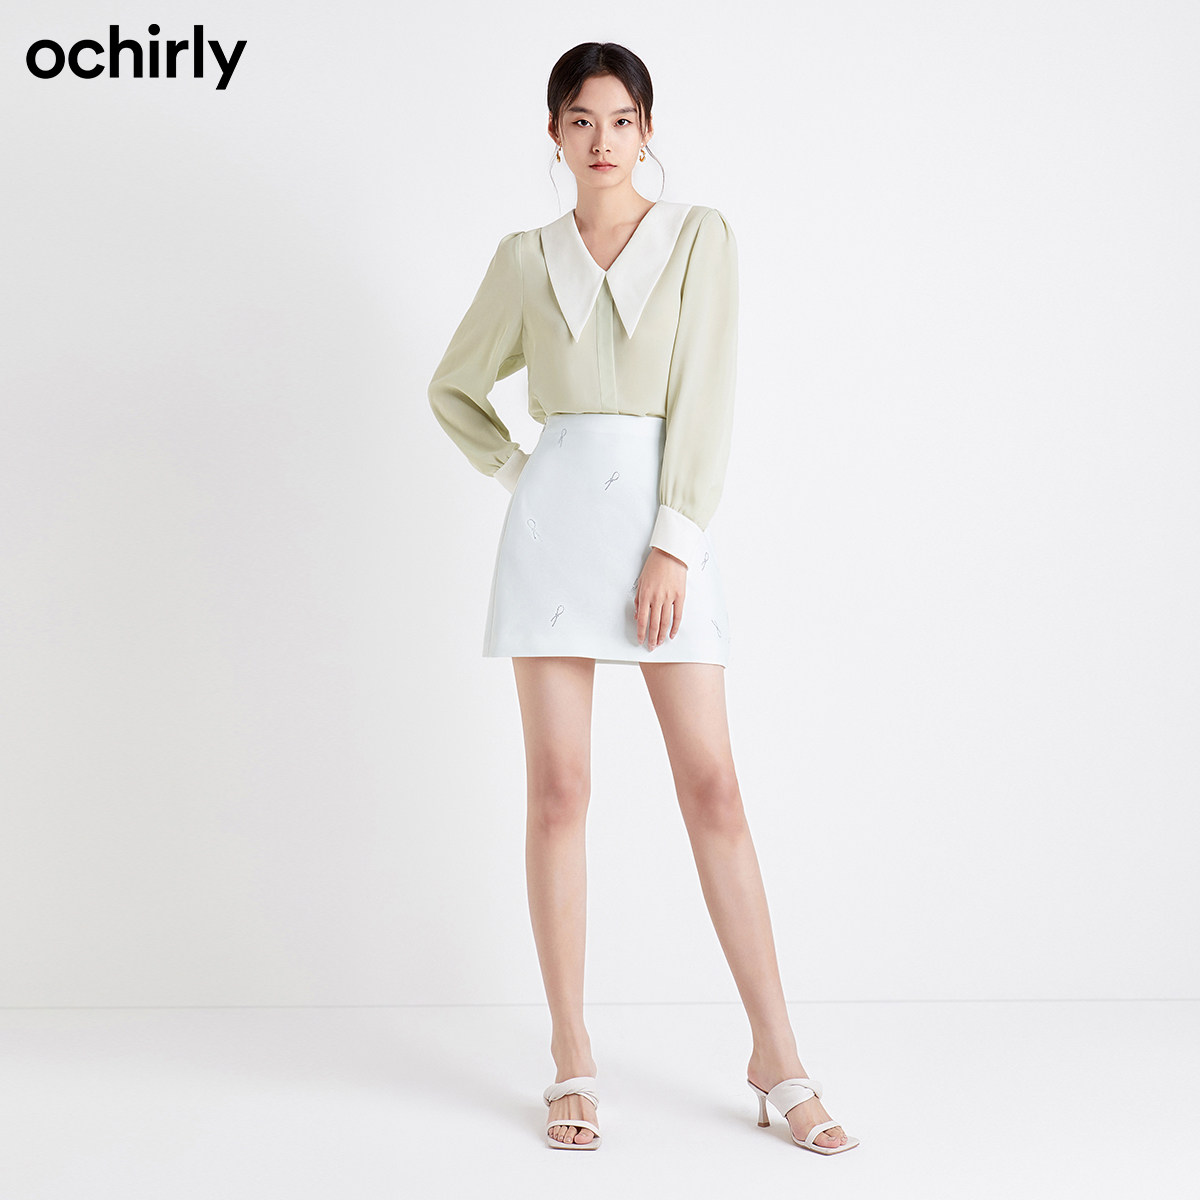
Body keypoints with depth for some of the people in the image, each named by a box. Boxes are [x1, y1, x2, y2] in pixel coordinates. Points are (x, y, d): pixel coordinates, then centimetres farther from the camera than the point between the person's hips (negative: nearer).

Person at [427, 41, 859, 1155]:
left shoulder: (700, 236, 7)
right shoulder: (526, 258, 12)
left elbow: (705, 397, -3)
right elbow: (454, 387, 24)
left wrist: (672, 545, -11)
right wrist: (516, 470, 9)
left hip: (664, 519, -1)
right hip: (556, 519, 2)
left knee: (711, 785, -4)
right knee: (558, 789, 0)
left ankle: (776, 1056, 5)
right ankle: (571, 1053, 10)